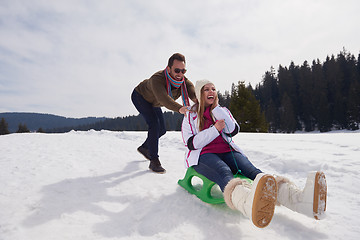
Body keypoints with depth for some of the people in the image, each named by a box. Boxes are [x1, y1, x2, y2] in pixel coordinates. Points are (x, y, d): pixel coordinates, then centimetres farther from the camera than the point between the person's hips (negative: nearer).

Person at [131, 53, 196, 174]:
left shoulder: (184, 81, -27)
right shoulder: (157, 79, -43)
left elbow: (194, 94, -44)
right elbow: (163, 98, -60)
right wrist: (179, 108, -78)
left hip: (153, 103, 7)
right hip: (140, 97, -7)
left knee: (161, 130, 11)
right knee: (154, 124, -25)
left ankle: (144, 147, 38)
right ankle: (154, 161, -16)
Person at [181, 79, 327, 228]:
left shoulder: (222, 111, 22)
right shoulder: (191, 116, 12)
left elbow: (233, 130, 2)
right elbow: (191, 143, -1)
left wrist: (216, 108, 0)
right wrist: (215, 129, -9)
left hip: (227, 151, 4)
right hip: (203, 155, -3)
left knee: (252, 171, -29)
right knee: (225, 174, -38)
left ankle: (300, 199, -56)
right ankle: (251, 205, -73)